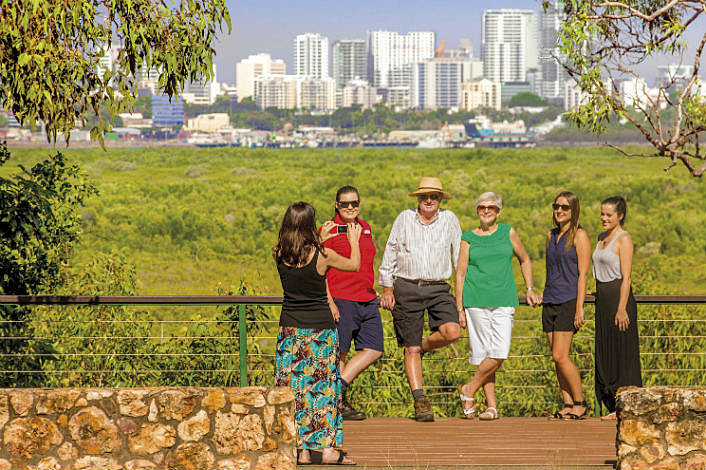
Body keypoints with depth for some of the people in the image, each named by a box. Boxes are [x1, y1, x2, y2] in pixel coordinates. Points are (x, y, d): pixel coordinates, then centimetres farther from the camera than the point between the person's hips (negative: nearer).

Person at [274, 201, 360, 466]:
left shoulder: (279, 255, -3)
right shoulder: (323, 255, -13)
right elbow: (354, 265, 5)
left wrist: (320, 239, 30)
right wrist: (354, 241, 22)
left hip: (290, 328, 3)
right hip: (320, 329, -3)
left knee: (294, 386, 6)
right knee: (323, 385, 5)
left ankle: (300, 449, 5)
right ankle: (325, 447, 5)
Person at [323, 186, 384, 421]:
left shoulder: (365, 228, 14)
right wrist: (329, 302, -16)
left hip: (367, 300, 7)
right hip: (340, 300, -7)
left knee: (374, 349, 0)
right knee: (339, 353, -1)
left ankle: (339, 387, 6)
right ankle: (339, 403, 7)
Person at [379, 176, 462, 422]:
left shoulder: (449, 219, 5)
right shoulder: (404, 218, 4)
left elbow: (460, 255, 11)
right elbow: (390, 253, 10)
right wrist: (387, 287, 8)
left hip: (438, 289, 1)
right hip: (406, 288, -1)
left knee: (451, 332, -22)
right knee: (411, 348, -3)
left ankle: (423, 347, 9)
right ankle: (420, 400, 2)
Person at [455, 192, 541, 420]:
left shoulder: (508, 233, 9)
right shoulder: (468, 238, 7)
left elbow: (525, 260, 23)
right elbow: (460, 274, 7)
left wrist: (530, 289, 13)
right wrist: (459, 309, 2)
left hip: (503, 301, 1)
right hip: (476, 301, -1)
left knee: (499, 353, -12)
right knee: (483, 353, -1)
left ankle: (469, 390, 6)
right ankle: (492, 406, 6)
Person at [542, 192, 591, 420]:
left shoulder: (579, 235, -5)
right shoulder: (551, 235, 15)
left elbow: (583, 274, -10)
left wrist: (579, 308, -16)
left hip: (568, 301, -7)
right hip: (550, 302, 7)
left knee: (560, 356, -13)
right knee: (558, 358, 4)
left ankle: (580, 403, -3)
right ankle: (568, 404, 9)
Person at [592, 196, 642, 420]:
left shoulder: (624, 239, -10)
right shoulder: (603, 238, 15)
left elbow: (626, 278, -15)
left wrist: (621, 309, -20)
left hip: (619, 298, -9)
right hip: (603, 300, 9)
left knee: (623, 353, -5)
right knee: (605, 353, 8)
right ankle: (615, 407, 13)